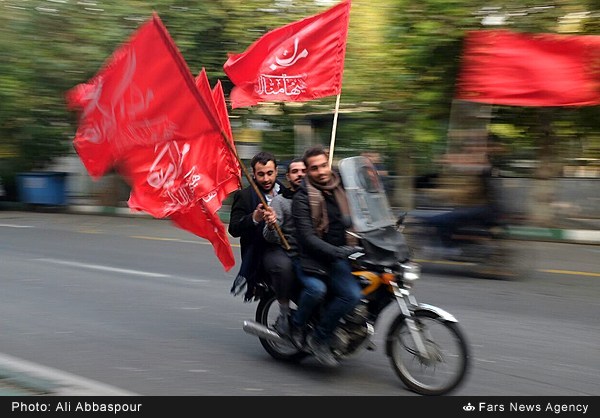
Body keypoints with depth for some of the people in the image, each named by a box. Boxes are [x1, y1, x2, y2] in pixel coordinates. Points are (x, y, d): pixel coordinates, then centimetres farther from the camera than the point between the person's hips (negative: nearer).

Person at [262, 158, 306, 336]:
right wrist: (270, 226, -30)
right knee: (284, 266, -37)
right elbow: (272, 238, -8)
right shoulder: (280, 200, 2)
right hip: (283, 251, -4)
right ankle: (284, 313, -19)